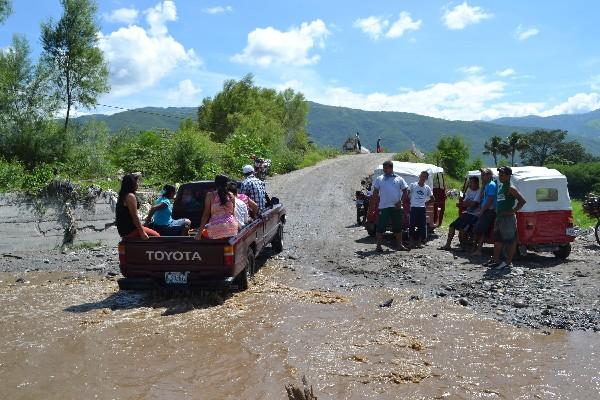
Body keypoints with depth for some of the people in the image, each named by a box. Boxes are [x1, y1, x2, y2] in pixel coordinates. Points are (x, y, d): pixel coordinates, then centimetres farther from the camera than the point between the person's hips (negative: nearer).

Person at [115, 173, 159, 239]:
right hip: (130, 230, -10)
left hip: (124, 230, 10)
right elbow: (134, 216, -20)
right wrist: (142, 232, -16)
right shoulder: (131, 196, -17)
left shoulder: (123, 196, 13)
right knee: (156, 235, -3)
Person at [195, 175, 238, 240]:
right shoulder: (231, 195, 7)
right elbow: (233, 213, 12)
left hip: (216, 228, -3)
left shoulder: (210, 195, -1)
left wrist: (200, 232, 1)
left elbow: (206, 214, -2)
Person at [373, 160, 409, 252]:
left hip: (396, 207, 1)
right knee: (381, 227, -3)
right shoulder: (379, 179, 7)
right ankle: (378, 246, 3)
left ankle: (399, 245, 18)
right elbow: (375, 192, 6)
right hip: (383, 207, -1)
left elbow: (405, 191, 8)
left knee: (398, 227, 8)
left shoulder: (399, 179, 7)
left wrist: (400, 201, -5)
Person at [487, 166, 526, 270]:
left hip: (508, 218, -10)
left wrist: (513, 211, -16)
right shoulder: (500, 186, 14)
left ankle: (508, 262, 3)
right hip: (499, 217, 10)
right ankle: (496, 260, 21)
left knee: (510, 241, -1)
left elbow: (522, 201, -18)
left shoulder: (511, 189, -12)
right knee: (497, 240, 13)